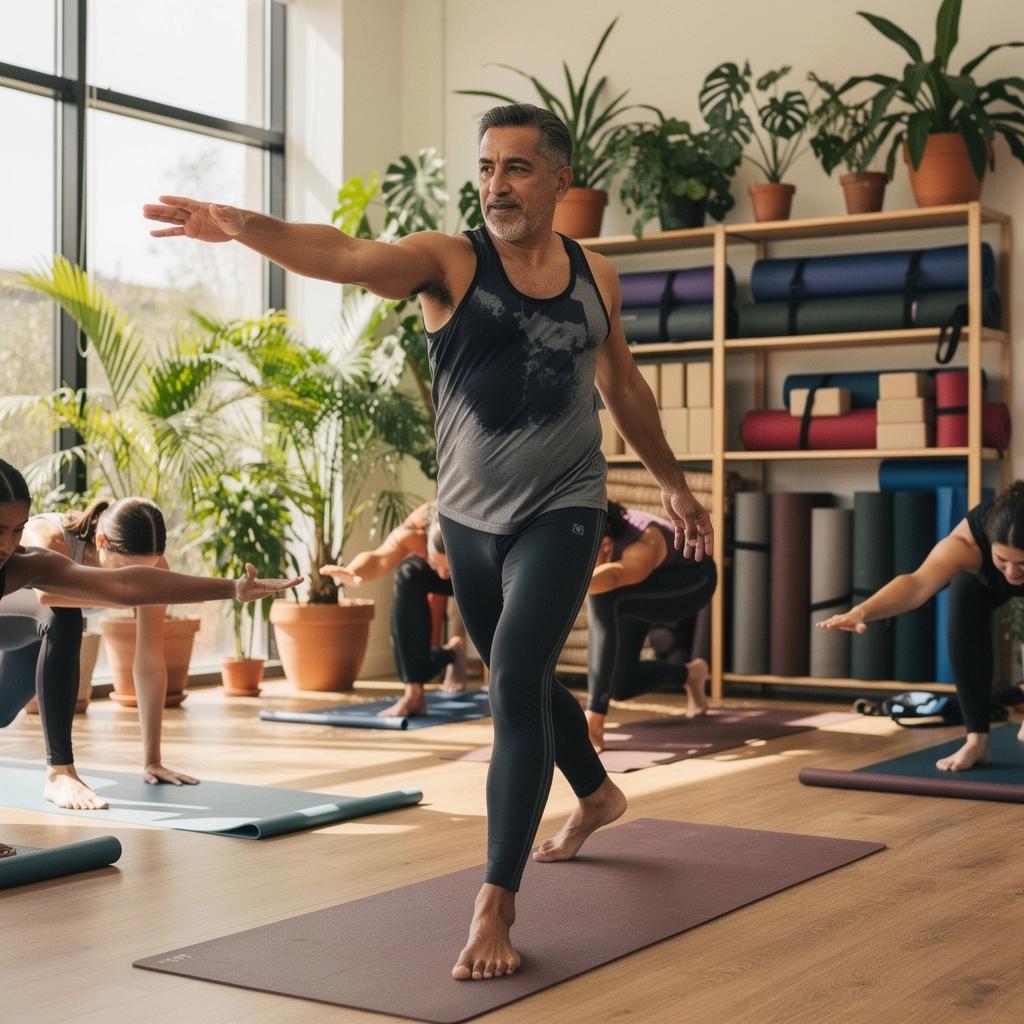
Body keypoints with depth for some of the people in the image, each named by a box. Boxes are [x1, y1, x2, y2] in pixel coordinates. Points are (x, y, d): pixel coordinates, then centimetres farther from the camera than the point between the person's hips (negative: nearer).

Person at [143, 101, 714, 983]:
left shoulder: (595, 277, 0)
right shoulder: (448, 261, -9)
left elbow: (624, 388, 15)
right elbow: (348, 256, -30)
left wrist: (673, 483, 23)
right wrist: (242, 226, -49)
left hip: (560, 513, -1)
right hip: (469, 519, 2)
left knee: (516, 685, -18)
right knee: (524, 681, 20)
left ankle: (496, 903, -11)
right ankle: (596, 794, 51)